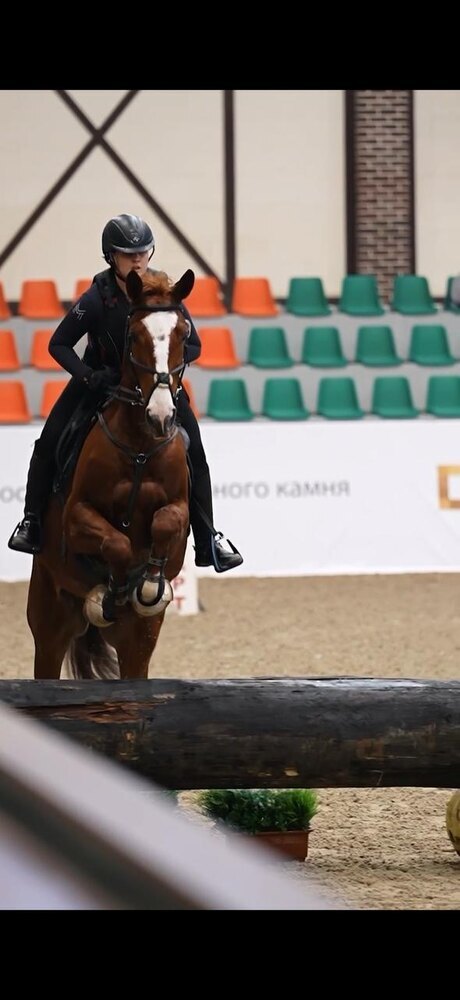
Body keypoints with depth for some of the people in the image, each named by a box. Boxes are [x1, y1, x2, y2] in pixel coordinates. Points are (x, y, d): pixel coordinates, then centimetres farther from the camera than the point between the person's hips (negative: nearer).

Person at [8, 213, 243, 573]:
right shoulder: (97, 299, -22)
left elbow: (193, 346, -9)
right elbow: (59, 345, -14)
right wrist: (89, 376, -29)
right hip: (101, 378, -1)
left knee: (194, 453, -9)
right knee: (49, 442, -13)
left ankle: (208, 542, -3)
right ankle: (32, 521, 3)